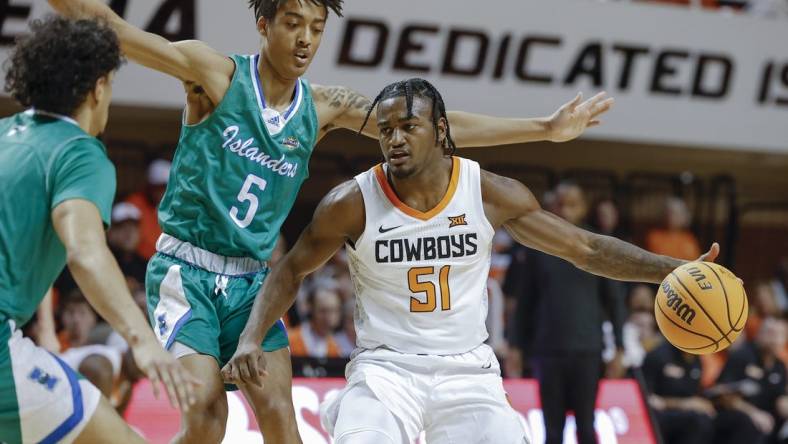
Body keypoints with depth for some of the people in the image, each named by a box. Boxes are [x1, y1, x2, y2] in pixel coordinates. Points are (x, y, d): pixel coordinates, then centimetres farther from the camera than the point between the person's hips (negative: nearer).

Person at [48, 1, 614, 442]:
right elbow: (144, 45, -26)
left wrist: (545, 129, 0)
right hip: (185, 270, -5)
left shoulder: (325, 107, 3)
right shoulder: (217, 75, -9)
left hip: (251, 280, 5)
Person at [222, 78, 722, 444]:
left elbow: (587, 248, 0)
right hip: (385, 369, -1)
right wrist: (250, 340, -10)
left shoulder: (492, 194, -7)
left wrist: (675, 270, -10)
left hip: (468, 371, 1)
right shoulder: (353, 203, -9)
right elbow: (291, 270, 5)